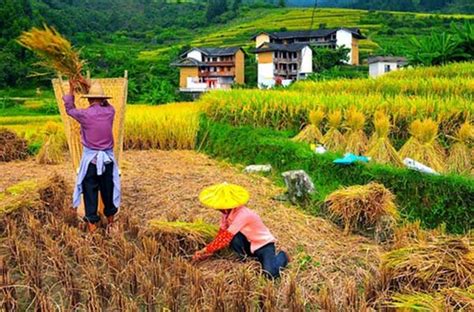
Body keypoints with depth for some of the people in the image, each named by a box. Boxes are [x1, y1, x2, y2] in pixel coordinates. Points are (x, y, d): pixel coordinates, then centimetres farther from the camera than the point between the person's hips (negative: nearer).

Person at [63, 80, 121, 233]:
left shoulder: (85, 114, -11)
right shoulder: (110, 111, -2)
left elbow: (69, 109, 11)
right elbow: (106, 104, 22)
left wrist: (71, 90, 21)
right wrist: (90, 87, 26)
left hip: (90, 158, -3)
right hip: (107, 157, 3)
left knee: (90, 191, 5)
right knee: (108, 189, 15)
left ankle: (92, 222, 7)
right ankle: (110, 219, 30)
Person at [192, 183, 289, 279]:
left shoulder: (242, 214, -32)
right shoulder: (227, 213, -6)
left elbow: (226, 238, -33)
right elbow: (221, 235, -2)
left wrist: (205, 250, -28)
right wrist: (209, 252, -16)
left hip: (264, 244, -6)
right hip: (250, 244, 6)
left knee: (271, 273, -27)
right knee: (233, 237, -27)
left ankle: (282, 256, 6)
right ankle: (245, 259, 0)